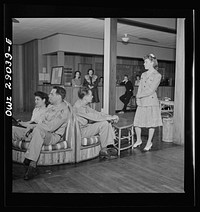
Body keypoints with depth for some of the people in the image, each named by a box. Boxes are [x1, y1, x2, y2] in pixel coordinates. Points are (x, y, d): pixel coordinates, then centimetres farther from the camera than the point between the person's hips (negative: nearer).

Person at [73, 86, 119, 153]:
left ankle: (110, 145, -1)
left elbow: (95, 112, 8)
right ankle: (104, 149, -9)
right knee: (103, 124, -21)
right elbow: (94, 117, -25)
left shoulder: (85, 105, 8)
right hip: (81, 131, -10)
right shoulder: (78, 107, -23)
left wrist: (111, 117, -4)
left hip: (86, 126, 10)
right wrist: (110, 117, -19)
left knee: (107, 122, 1)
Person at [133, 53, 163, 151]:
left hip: (151, 101, -5)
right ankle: (138, 140, 25)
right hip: (141, 102, 6)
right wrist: (138, 98, -5)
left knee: (151, 123, 4)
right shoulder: (143, 74, 14)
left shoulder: (157, 75, -6)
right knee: (137, 122, 4)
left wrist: (140, 95, -8)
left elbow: (151, 90, -12)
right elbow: (140, 88, 10)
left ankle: (149, 142, 20)